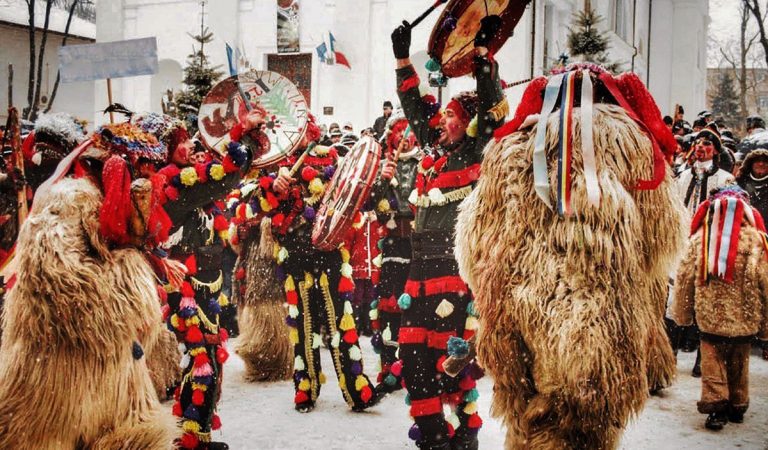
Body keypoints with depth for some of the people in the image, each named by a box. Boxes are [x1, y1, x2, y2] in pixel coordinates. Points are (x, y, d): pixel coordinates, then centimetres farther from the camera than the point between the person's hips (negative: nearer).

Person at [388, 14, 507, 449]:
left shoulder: (475, 152, 0)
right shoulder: (435, 151, 17)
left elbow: (493, 107, -11)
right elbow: (414, 107, 25)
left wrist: (483, 47, -13)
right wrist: (403, 58, 25)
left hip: (456, 267, -7)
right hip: (422, 265, 8)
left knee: (452, 355, -5)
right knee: (413, 348, 9)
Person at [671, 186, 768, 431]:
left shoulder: (700, 237, -3)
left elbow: (684, 277, 1)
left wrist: (682, 313, 13)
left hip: (709, 316, -1)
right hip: (744, 319, 1)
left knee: (713, 361, 8)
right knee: (739, 364, 17)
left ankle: (715, 406, 1)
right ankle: (737, 407, 28)